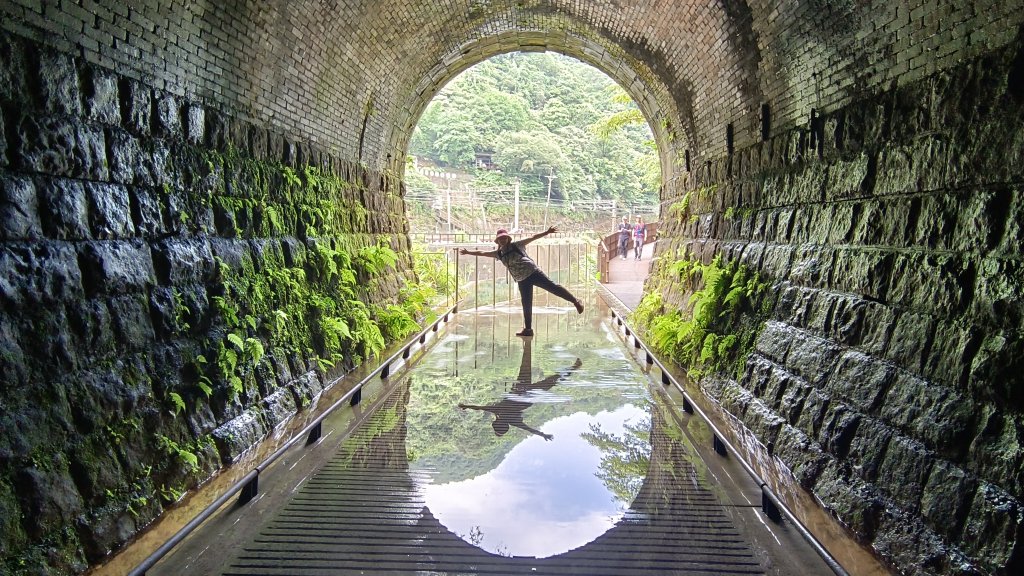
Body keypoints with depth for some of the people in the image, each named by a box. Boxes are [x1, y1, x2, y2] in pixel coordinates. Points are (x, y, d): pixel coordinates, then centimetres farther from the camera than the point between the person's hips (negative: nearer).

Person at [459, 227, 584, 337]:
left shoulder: (516, 245, 1)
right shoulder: (498, 253, 13)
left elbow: (533, 237, -4)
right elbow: (482, 253, 19)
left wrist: (546, 232, -14)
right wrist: (467, 252, 17)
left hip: (533, 272, -4)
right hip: (522, 280, 4)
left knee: (552, 286, -9)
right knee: (526, 305, 5)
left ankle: (575, 301, 3)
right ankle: (528, 329, 11)